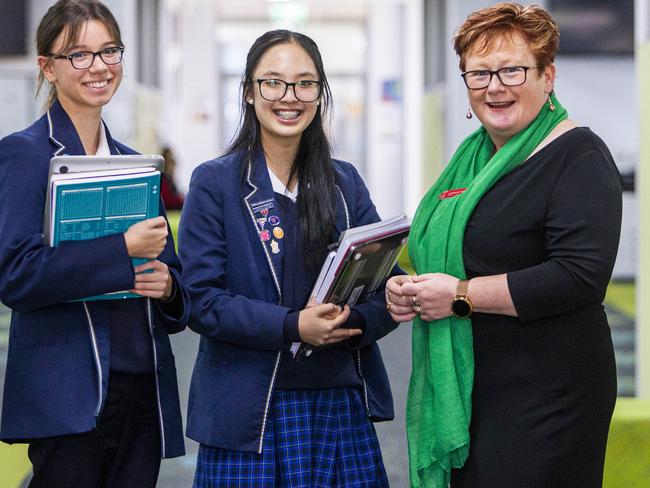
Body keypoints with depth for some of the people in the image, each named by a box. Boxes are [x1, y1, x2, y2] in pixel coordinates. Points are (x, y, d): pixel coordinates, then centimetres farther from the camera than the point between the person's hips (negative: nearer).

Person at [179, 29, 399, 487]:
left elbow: (385, 288, 7)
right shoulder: (214, 183, -2)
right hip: (249, 410, -3)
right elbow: (203, 300, -8)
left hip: (341, 402, 4)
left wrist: (354, 321, -15)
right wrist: (293, 326, -20)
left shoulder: (344, 182, 10)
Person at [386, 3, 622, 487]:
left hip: (544, 401, -8)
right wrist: (409, 290, 2)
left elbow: (582, 276, -22)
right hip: (459, 391, 8)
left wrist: (461, 295, -19)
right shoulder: (471, 157, 15)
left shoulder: (578, 156, -11)